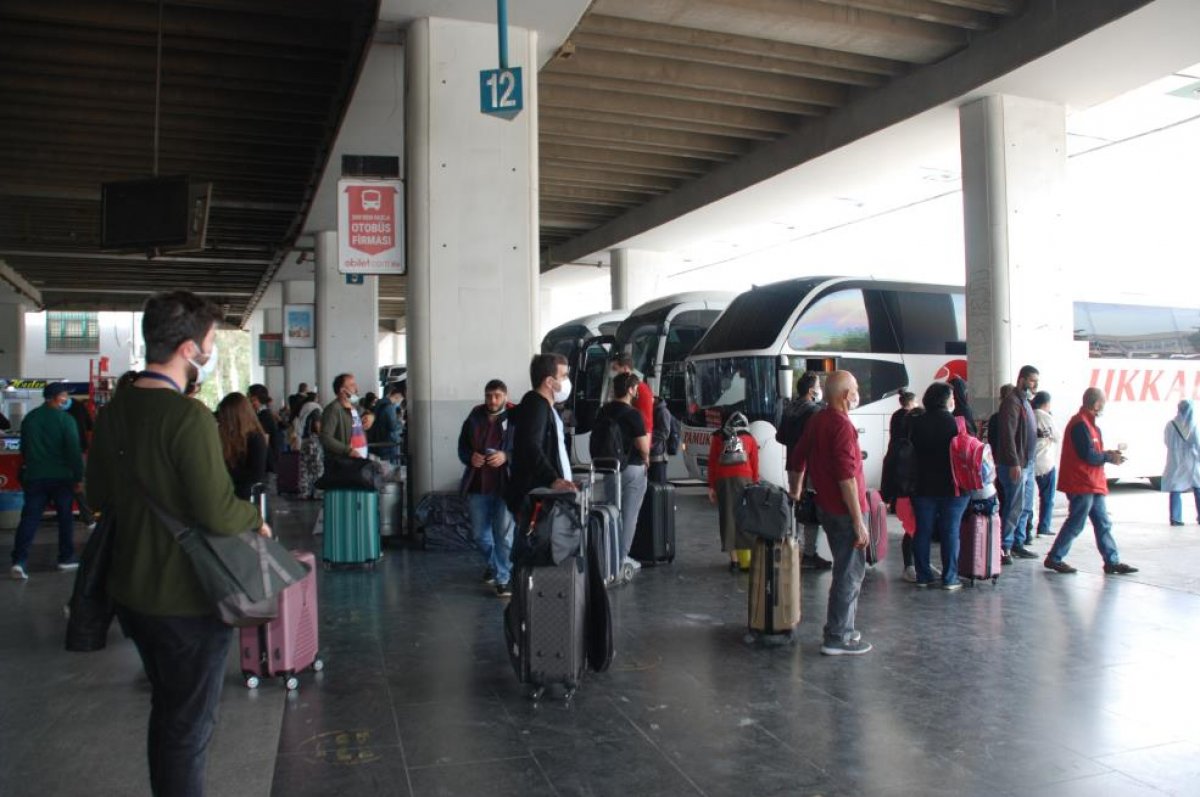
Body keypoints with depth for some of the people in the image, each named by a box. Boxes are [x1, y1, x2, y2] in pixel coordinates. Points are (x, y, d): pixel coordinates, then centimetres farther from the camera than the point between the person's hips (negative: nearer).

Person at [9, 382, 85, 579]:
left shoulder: (29, 418, 8)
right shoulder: (65, 419, -10)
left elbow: (24, 448, 18)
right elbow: (74, 450, -14)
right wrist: (79, 477, -9)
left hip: (34, 476, 4)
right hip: (61, 476, -4)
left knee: (29, 518, 1)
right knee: (65, 517, 9)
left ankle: (20, 560, -10)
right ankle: (66, 558, 14)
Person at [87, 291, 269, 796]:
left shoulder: (114, 411, 2)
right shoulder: (189, 417, -23)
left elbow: (98, 495, 13)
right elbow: (219, 514, -26)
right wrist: (256, 518, -7)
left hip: (131, 592, 8)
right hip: (187, 600, -8)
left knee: (166, 712, 25)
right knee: (190, 727, 8)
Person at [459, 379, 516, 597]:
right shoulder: (474, 417, 6)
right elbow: (462, 445, 14)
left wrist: (506, 457, -25)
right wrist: (470, 457, -7)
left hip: (506, 486, -5)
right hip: (478, 485, 5)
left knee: (504, 534, -3)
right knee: (480, 534, 17)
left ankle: (504, 578, 7)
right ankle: (492, 565, 42)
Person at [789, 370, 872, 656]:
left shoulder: (817, 421, 9)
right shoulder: (842, 425, -19)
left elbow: (799, 460, 19)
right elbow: (846, 477, -24)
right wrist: (859, 521, -21)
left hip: (826, 506, 9)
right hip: (845, 511, -9)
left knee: (846, 570, 20)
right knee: (850, 573, 0)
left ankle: (842, 629, 28)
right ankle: (837, 638, 6)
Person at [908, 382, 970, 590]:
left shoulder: (915, 423, -1)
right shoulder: (958, 422, -9)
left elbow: (909, 452, 3)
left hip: (922, 486, 3)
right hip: (952, 487, -3)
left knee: (922, 531, 9)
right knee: (950, 532, 4)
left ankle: (923, 575, 15)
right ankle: (949, 578, 8)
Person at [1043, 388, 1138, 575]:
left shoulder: (1088, 423, 16)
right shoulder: (1080, 424, -17)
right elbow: (1088, 455, -21)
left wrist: (1108, 454, 3)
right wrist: (1109, 457, -6)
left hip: (1092, 485, 10)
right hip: (1081, 484, -10)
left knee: (1103, 524, 12)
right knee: (1075, 524, -5)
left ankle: (1112, 562, 17)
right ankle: (1054, 558, 4)